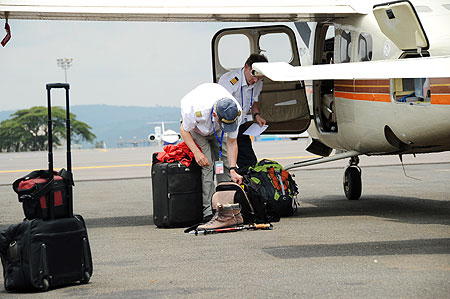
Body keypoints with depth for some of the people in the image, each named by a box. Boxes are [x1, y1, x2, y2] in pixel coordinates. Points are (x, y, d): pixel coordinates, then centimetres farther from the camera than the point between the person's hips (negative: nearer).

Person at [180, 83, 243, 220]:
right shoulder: (196, 110, -44)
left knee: (225, 162, -6)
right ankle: (208, 210, -20)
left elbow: (231, 142, -19)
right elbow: (184, 130, -24)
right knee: (206, 164, -19)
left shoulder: (236, 112, -32)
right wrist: (197, 153, -35)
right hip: (195, 127, -4)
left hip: (216, 131, 4)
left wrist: (233, 170, -25)